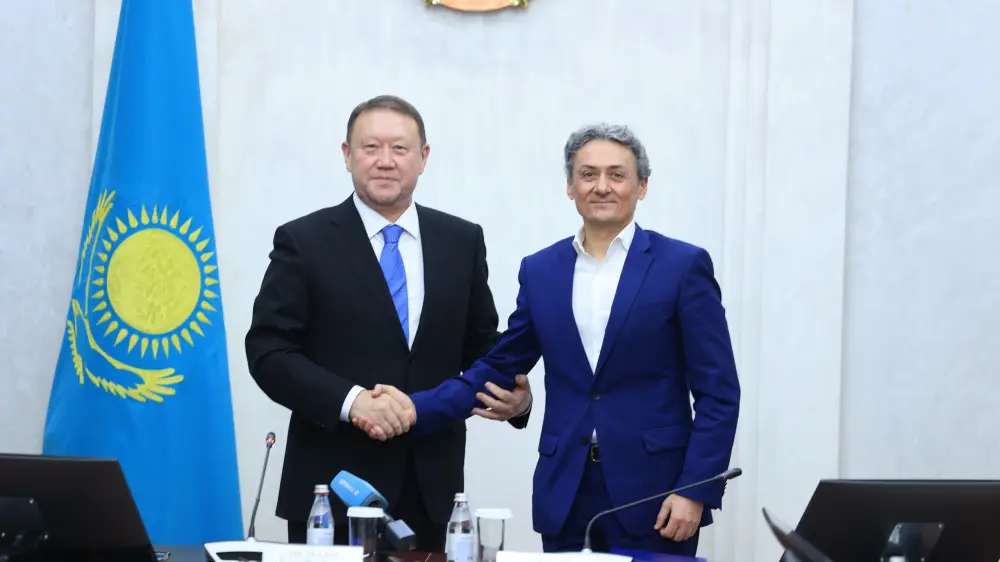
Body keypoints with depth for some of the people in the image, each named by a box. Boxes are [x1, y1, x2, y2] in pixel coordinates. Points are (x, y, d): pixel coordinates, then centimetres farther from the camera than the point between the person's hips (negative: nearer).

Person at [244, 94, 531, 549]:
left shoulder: (462, 241, 8)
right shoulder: (303, 241, -1)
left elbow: (480, 344, 14)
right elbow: (269, 352, -7)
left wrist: (512, 391, -8)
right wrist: (351, 399, -20)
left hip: (433, 483, 3)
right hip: (335, 485, -3)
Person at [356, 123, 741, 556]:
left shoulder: (683, 266, -1)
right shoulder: (541, 270, 10)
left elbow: (718, 391, -4)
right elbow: (499, 370, 12)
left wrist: (696, 490, -12)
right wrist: (417, 408, -2)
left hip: (655, 493, -3)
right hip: (565, 495, 3)